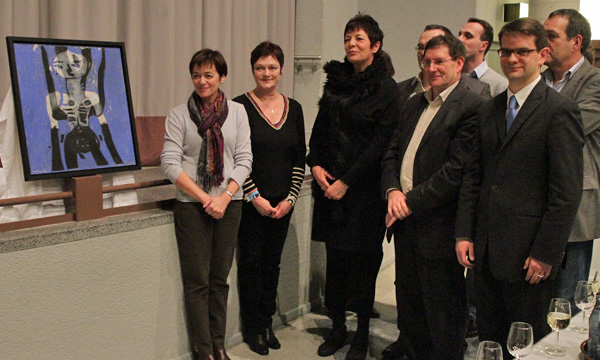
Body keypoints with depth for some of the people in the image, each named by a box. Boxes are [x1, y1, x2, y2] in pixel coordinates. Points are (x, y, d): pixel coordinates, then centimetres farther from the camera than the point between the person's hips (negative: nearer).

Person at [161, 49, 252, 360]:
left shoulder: (237, 111, 6)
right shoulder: (179, 115, 0)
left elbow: (244, 159, 2)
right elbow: (170, 163, -6)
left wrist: (224, 197, -11)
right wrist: (204, 198, -13)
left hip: (229, 204, 2)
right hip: (191, 205, -2)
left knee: (220, 278, 10)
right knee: (197, 281, 2)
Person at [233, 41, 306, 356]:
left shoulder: (294, 108, 7)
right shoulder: (240, 106, -6)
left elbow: (300, 157, 7)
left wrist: (290, 198, -1)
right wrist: (255, 197, -13)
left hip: (282, 203, 4)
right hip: (250, 202, -4)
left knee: (273, 262, 12)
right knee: (251, 261, 3)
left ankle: (267, 323, 25)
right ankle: (252, 327, 18)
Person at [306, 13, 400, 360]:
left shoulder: (386, 88, -7)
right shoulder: (335, 81, 10)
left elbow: (380, 143, -12)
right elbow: (320, 128, 14)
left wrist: (346, 182, -13)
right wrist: (316, 164, -2)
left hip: (364, 188, -5)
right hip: (330, 185, 5)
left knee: (364, 262, 4)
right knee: (336, 259, 10)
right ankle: (338, 328, 23)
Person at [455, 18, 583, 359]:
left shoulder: (560, 110, -10)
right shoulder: (489, 109, 11)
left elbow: (567, 192, -13)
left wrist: (546, 254, -15)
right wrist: (464, 234, 6)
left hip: (528, 254, -6)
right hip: (486, 248, 6)